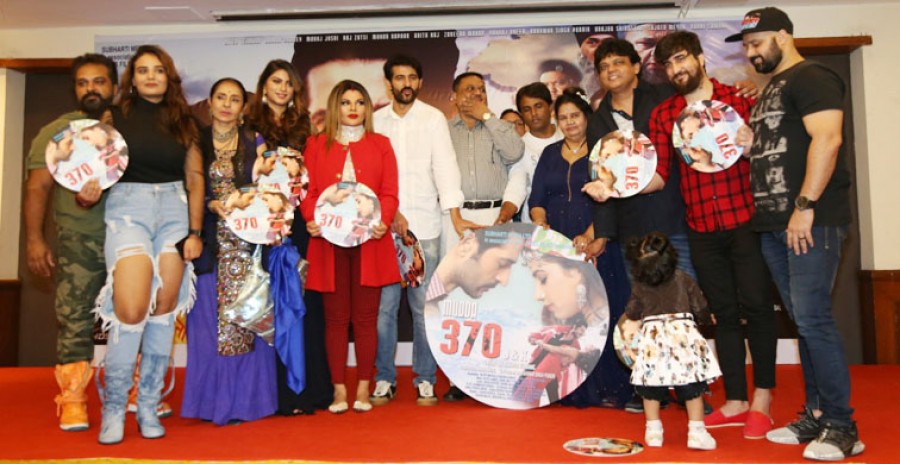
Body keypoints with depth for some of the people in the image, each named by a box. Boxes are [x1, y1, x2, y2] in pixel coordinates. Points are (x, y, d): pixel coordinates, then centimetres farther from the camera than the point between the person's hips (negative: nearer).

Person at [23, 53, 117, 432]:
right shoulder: (57, 132, 7)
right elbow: (38, 188, 2)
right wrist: (34, 239, -6)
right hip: (79, 241, -2)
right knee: (74, 320, -4)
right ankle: (71, 401, 5)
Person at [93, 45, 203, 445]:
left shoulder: (183, 123, 11)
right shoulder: (116, 117, 7)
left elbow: (195, 179, 8)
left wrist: (195, 231, 0)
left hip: (175, 211, 2)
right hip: (128, 209, -2)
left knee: (165, 310, 1)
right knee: (131, 310, -14)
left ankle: (149, 406, 11)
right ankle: (114, 407, 3)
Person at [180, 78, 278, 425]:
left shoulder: (255, 143, 8)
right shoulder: (195, 143, 8)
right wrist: (211, 205, -12)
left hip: (247, 242, 0)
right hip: (210, 243, 0)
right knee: (209, 317, 1)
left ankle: (244, 399, 8)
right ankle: (213, 399, 10)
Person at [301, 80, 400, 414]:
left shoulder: (380, 144, 12)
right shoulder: (317, 145, 13)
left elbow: (389, 193, 4)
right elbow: (308, 190, 6)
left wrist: (383, 221, -14)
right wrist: (311, 219, -13)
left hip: (369, 240, 0)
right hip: (329, 240, 0)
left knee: (365, 316, 3)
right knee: (335, 317, 4)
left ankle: (363, 388, 13)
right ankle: (338, 389, 12)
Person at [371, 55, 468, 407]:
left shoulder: (434, 119, 4)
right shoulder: (376, 121, 10)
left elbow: (445, 166, -4)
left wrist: (456, 218, -13)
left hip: (424, 226, -1)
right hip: (384, 226, 2)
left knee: (424, 306, 1)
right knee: (384, 305, 3)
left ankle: (425, 380, 14)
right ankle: (384, 379, 16)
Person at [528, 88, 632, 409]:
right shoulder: (550, 154, 16)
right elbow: (536, 200, 12)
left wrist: (588, 237, -17)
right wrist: (541, 225, -8)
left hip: (595, 247, -3)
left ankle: (608, 388, 3)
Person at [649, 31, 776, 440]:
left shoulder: (740, 98, 4)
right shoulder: (663, 114, 9)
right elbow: (658, 174, 2)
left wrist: (751, 144, -17)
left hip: (746, 218, -2)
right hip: (702, 228, 3)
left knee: (755, 305, -1)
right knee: (723, 312, 9)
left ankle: (762, 398, 14)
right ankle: (735, 401, 18)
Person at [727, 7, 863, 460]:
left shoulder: (811, 78, -5)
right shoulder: (771, 90, 22)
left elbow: (827, 139, -18)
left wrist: (805, 206, -21)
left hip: (810, 220, -9)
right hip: (775, 223, 9)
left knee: (812, 317, -10)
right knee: (804, 320, 10)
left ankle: (842, 427, 0)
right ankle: (815, 416, 17)